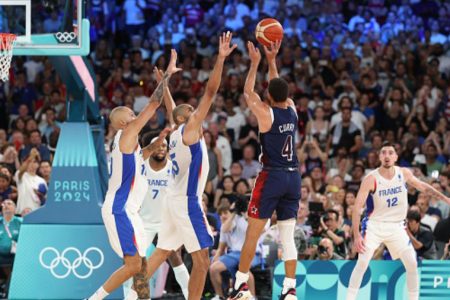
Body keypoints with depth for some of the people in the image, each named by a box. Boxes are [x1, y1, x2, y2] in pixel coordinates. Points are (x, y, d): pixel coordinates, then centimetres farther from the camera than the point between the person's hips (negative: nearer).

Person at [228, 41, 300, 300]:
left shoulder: (266, 112, -9)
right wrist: (272, 60, 26)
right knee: (288, 237, 6)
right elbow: (280, 90, 24)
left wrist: (256, 63, 16)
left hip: (272, 176, -5)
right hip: (293, 176, 5)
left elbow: (248, 92, 9)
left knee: (253, 233, 0)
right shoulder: (292, 109, 4)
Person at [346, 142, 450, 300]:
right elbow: (357, 207, -18)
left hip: (396, 226, 4)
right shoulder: (371, 179, -17)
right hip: (375, 225, -4)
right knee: (362, 263, -18)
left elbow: (422, 186, 15)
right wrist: (357, 235, -24)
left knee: (412, 264, -3)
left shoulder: (404, 173, -4)